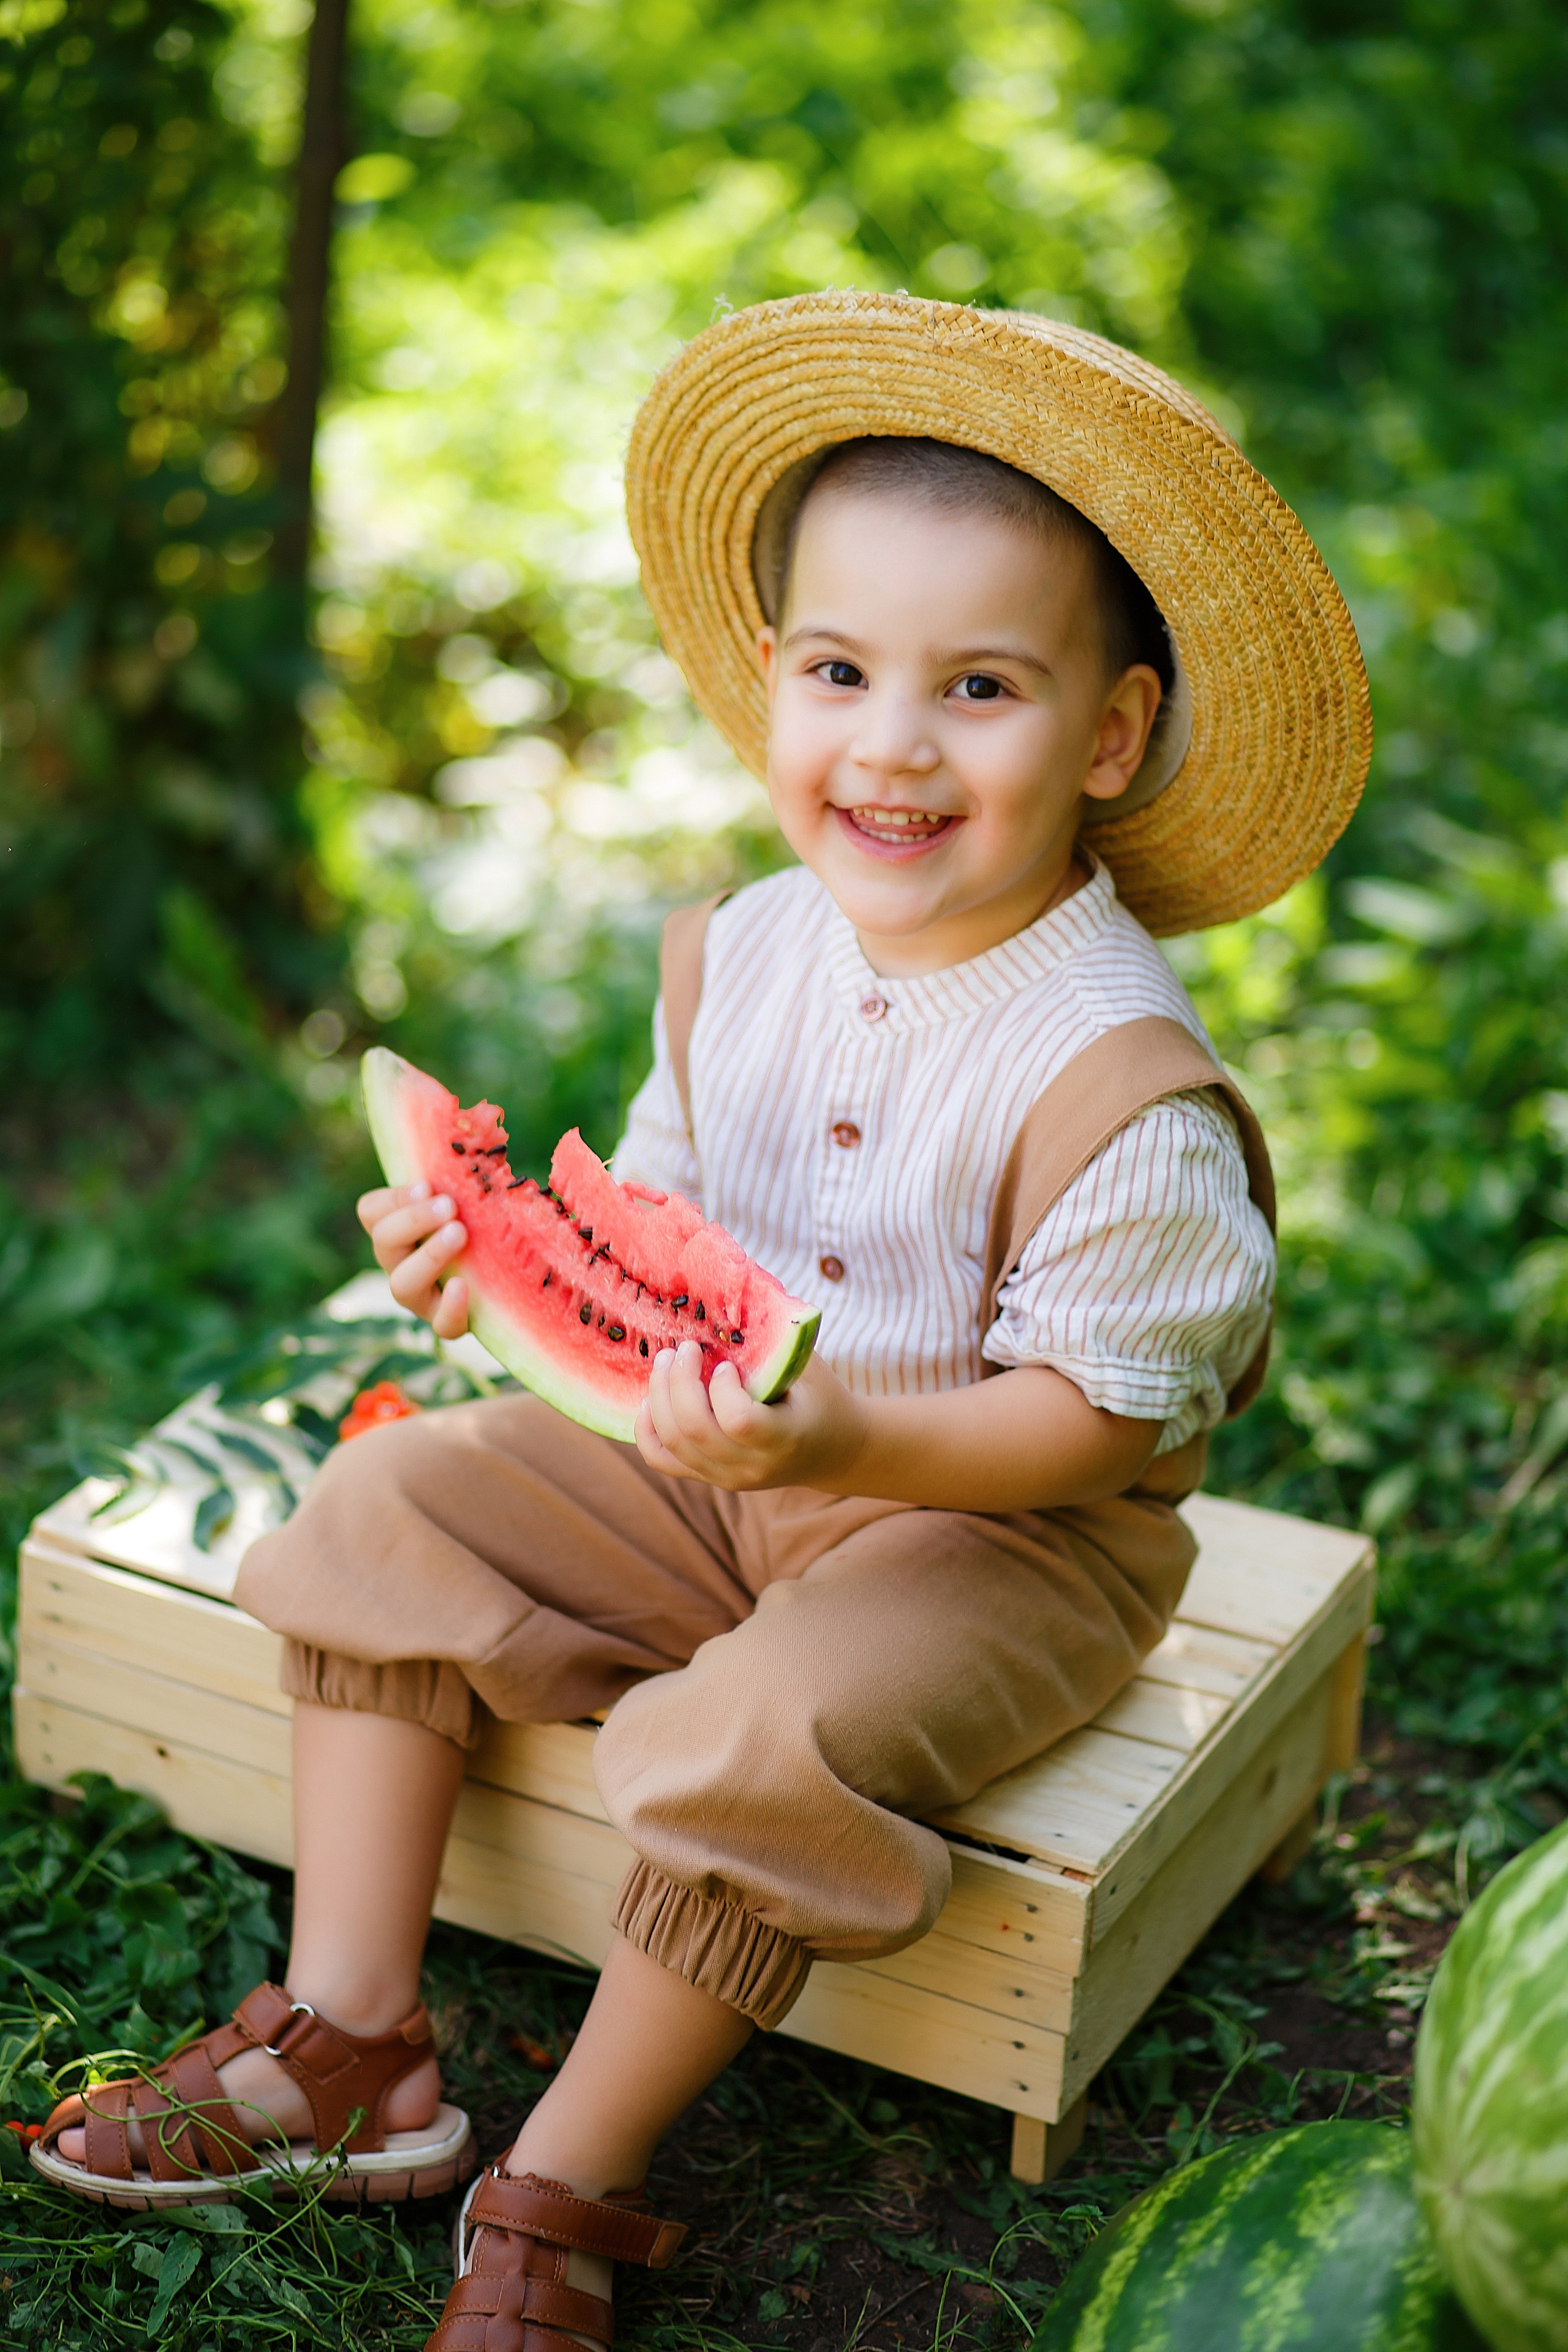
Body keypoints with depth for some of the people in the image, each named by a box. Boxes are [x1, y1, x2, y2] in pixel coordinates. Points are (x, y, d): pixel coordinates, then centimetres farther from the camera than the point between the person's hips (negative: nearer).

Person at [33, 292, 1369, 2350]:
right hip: (718, 1462, 7)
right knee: (390, 1508, -2)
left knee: (756, 1740, -31)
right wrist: (512, 1253, -12)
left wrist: (842, 1439, -37)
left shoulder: (1115, 1076, -25)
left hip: (1004, 1526, -7)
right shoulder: (744, 955, -4)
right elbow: (663, 1228, 8)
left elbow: (1095, 1412, -22)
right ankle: (350, 2043, 4)